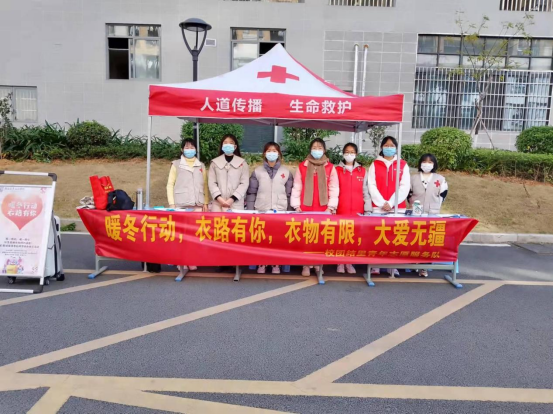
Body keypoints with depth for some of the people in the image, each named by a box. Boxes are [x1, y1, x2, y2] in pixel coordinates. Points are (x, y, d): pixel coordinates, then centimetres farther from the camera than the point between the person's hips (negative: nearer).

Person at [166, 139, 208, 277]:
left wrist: (205, 202, 9)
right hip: (181, 205, -2)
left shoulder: (201, 166, 14)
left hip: (197, 205, 2)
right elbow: (170, 184, 4)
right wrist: (171, 203, -3)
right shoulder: (176, 164, 7)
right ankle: (182, 262, -1)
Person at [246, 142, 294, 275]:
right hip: (261, 211, 0)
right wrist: (250, 212, -1)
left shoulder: (286, 172, 8)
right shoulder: (257, 172, 6)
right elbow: (251, 193, 5)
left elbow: (289, 194, 8)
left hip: (280, 212, 0)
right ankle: (262, 263, 12)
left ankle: (276, 264, 12)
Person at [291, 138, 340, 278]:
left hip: (324, 209, 0)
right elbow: (297, 188, 6)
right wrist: (296, 206, 1)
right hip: (305, 208, 0)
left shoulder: (330, 168, 6)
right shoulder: (302, 167, 7)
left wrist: (330, 207, -4)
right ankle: (306, 265, 5)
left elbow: (334, 189, 3)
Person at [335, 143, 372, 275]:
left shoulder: (362, 171, 11)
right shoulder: (337, 170, 6)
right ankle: (340, 262, 10)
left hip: (357, 209, 1)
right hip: (341, 209, -1)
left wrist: (368, 209, 3)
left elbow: (365, 191, 9)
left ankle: (350, 263, 11)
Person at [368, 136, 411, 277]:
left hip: (397, 207, 0)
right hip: (378, 207, 0)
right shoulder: (375, 165, 9)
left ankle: (393, 267, 7)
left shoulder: (403, 165, 8)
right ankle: (375, 266, 4)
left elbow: (405, 186, -1)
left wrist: (391, 203, -11)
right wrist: (382, 203, -10)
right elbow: (372, 186, 1)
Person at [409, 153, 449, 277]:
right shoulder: (414, 178, 8)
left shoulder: (440, 179, 4)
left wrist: (435, 206, 1)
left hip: (433, 214, -1)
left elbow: (443, 195, 6)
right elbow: (408, 193, 14)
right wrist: (413, 204, 4)